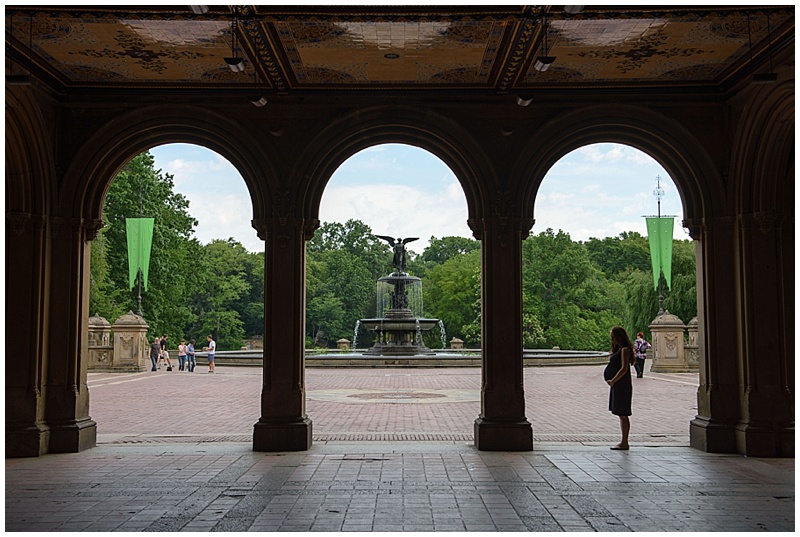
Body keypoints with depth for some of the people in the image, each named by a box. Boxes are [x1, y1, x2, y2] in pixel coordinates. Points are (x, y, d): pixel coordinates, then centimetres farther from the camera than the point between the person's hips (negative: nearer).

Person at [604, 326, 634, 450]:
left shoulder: (625, 350, -13)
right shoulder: (618, 349, 15)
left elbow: (624, 369, -20)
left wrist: (612, 381, -16)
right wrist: (611, 381, 8)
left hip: (622, 385, -10)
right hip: (617, 385, 10)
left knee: (623, 415, -5)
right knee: (622, 415, 12)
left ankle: (624, 443, 0)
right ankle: (623, 442, 18)